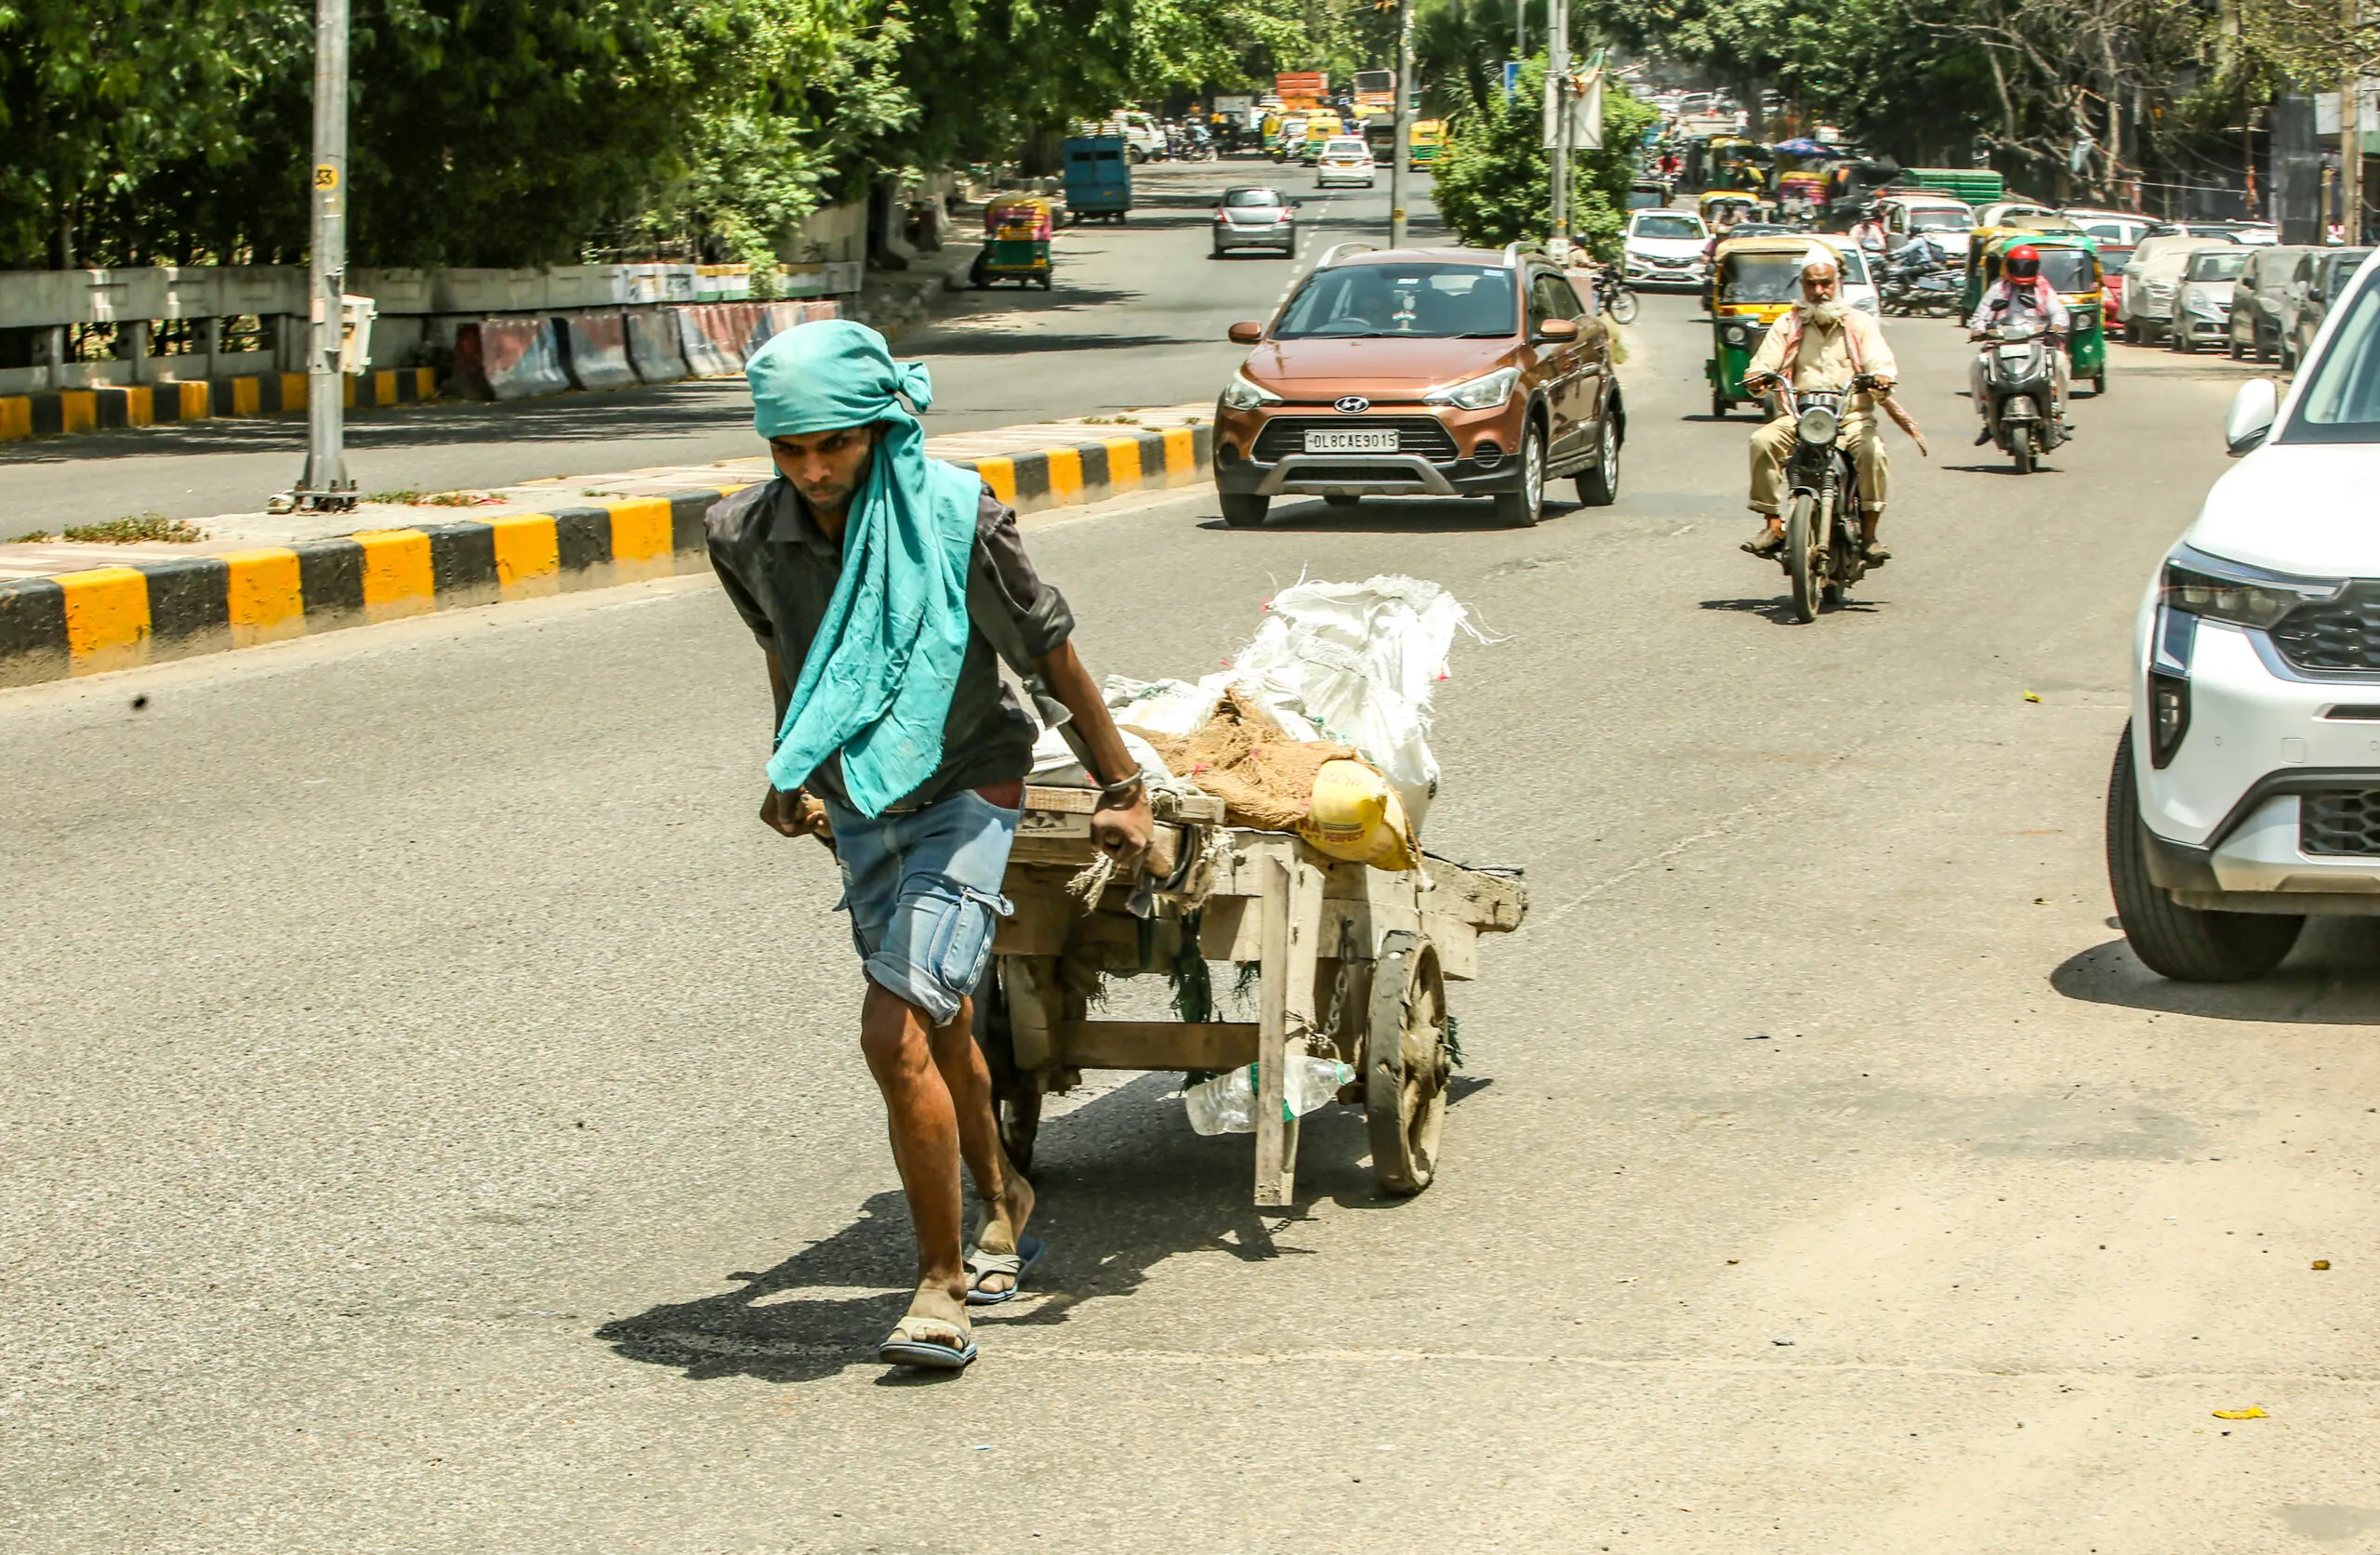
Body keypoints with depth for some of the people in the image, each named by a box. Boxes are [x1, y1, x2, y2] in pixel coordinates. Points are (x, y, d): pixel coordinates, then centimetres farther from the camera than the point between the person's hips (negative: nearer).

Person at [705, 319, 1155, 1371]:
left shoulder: (956, 517, -23)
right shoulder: (744, 535, -11)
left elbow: (1052, 652, -10)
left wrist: (1122, 789, -2)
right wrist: (790, 774, 26)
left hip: (964, 791, -5)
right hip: (858, 803, 5)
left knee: (897, 1033, -18)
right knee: (938, 1025, 21)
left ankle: (942, 1285, -7)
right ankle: (1001, 1201, 46)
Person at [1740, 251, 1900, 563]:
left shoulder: (1861, 324, 13)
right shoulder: (1788, 325, 16)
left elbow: (1882, 361, -1)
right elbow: (1765, 361, 5)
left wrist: (1882, 377, -26)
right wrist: (1757, 377, -20)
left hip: (1852, 417, -1)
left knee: (1872, 450, -32)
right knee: (1763, 441, -27)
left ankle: (1868, 534, -23)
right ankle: (1774, 526, -21)